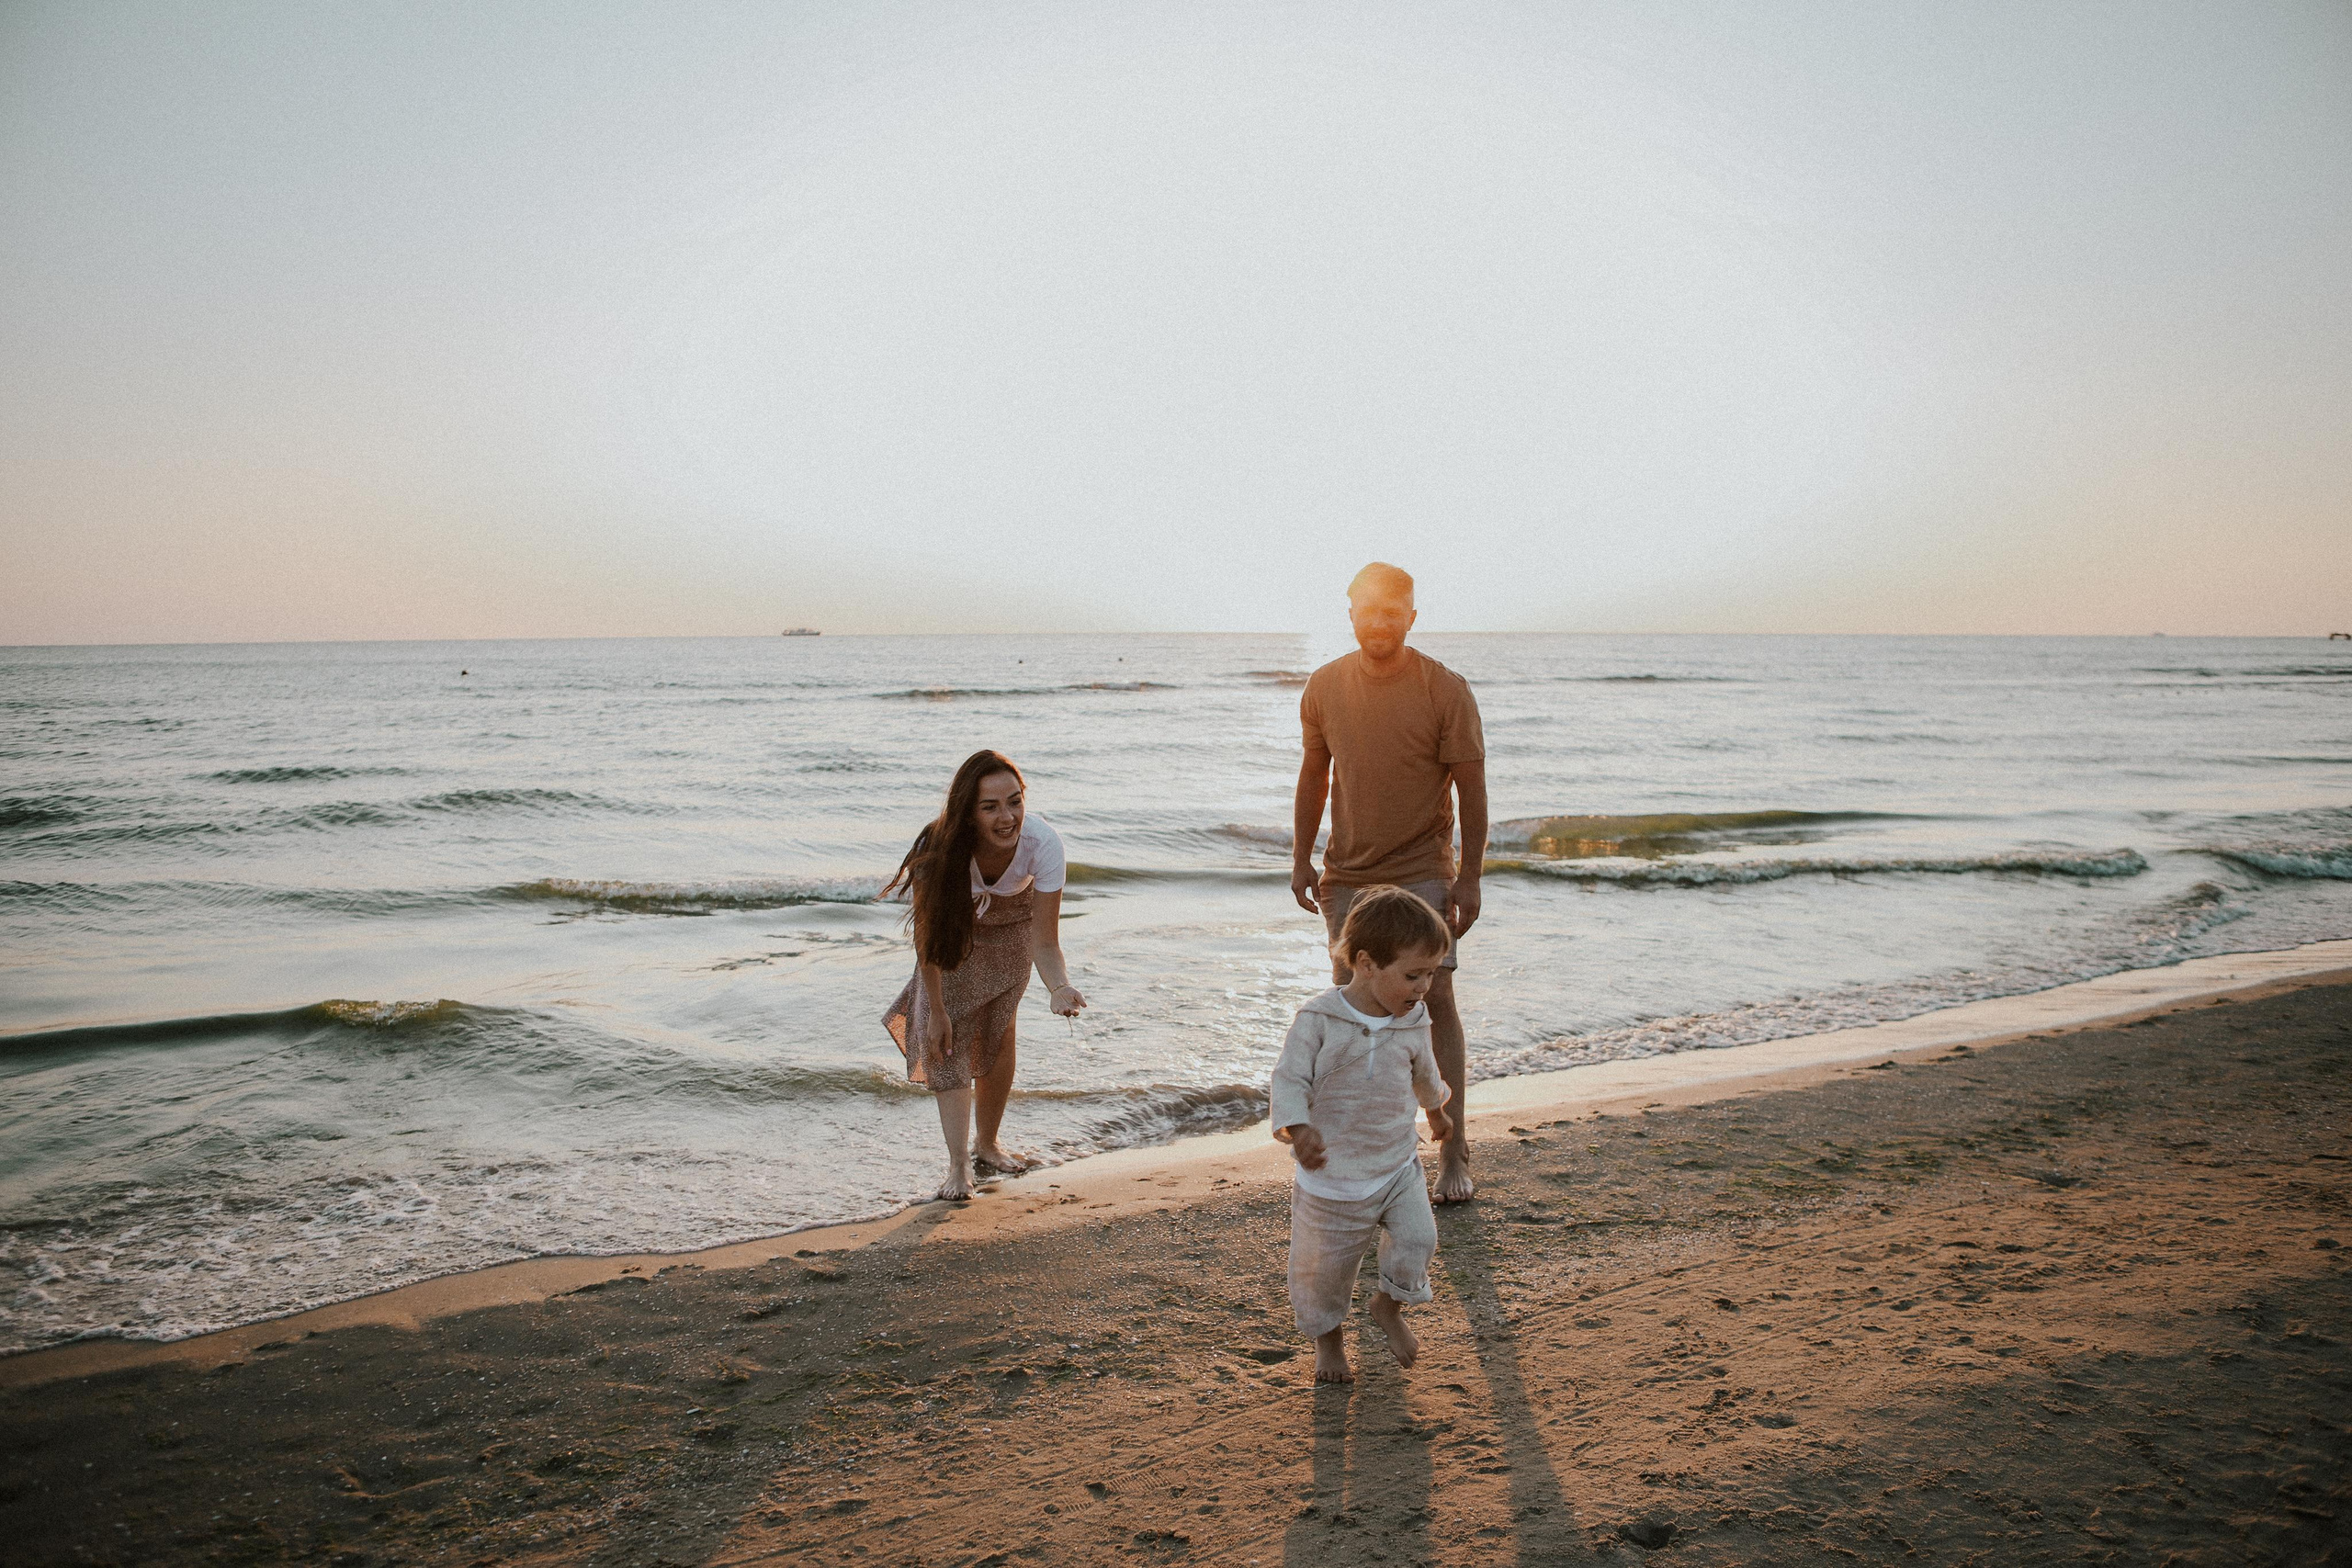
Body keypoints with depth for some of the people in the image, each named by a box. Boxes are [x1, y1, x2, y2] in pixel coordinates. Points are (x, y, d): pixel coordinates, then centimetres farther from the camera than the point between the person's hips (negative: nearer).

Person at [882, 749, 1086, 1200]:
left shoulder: (1043, 843, -38)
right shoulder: (939, 849, -40)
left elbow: (1044, 943, -32)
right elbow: (927, 936, -24)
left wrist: (1060, 986, -52)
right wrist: (936, 1010, -18)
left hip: (1013, 922, 1)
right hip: (954, 922, -1)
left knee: (999, 1031, 8)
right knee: (945, 1036, -12)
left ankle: (987, 1144, 29)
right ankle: (958, 1165, -7)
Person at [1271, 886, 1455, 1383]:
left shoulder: (1413, 1023, -2)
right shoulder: (1319, 1020, -19)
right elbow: (1290, 1078, -18)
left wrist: (1436, 1110, 36)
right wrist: (1298, 1128, -36)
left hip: (1397, 1166, 4)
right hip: (1331, 1177, -4)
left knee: (1418, 1237, -9)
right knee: (1323, 1266, 8)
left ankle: (1389, 1305, 23)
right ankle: (1328, 1335, 37)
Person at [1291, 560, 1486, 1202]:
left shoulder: (1445, 689, -10)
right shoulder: (1325, 686, 0)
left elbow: (1470, 784, -7)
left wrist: (1470, 876, -10)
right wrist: (1301, 857, 7)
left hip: (1422, 873, -4)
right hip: (1347, 874, 4)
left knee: (1435, 999, -9)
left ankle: (1454, 1153, 0)